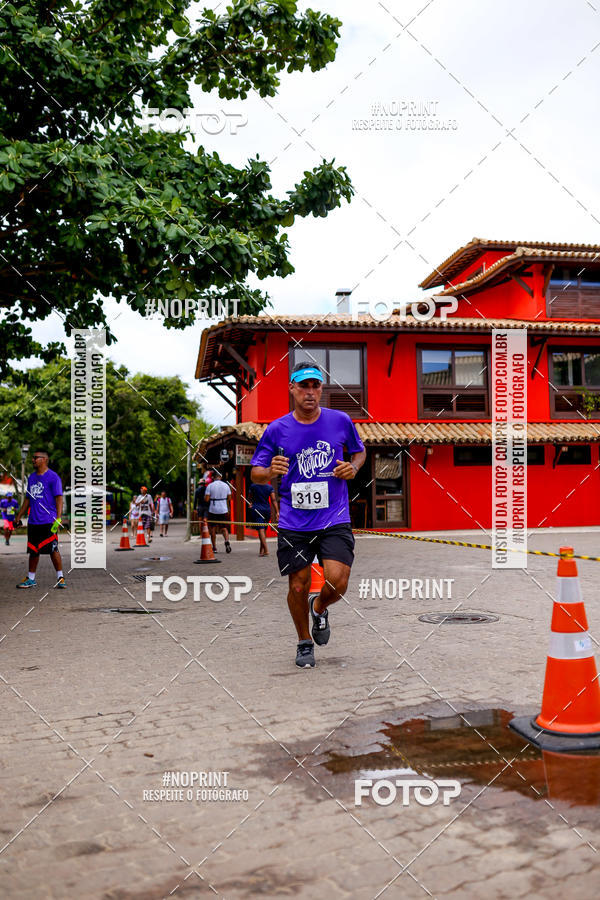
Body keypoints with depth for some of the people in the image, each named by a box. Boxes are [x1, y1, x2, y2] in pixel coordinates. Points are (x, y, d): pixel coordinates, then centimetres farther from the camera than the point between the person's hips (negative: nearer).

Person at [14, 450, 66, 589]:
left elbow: (59, 498, -10)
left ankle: (60, 578, 4)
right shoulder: (31, 477, 16)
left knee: (53, 549, -5)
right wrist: (19, 517, 21)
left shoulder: (53, 477, -5)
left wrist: (58, 519, -18)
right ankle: (31, 579, 20)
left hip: (48, 522, -7)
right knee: (33, 550, 11)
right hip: (33, 521, 7)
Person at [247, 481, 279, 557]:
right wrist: (277, 512, -4)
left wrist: (251, 503, 29)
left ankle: (266, 550, -21)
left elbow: (249, 498, 9)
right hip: (267, 510, 3)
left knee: (260, 529, -9)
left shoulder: (253, 486, -4)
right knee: (264, 530, 15)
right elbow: (273, 500, -4)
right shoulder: (269, 487, 0)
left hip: (256, 510, -3)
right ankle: (261, 550, 20)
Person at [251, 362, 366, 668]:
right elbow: (255, 473, 5)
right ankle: (304, 643, 31)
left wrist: (353, 467, -4)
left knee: (337, 582, -13)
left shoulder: (341, 421, 1)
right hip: (294, 524, 0)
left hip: (335, 520, 0)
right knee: (298, 587, 4)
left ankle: (319, 608, 24)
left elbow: (359, 451, 18)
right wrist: (271, 472, -17)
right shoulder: (277, 429, -1)